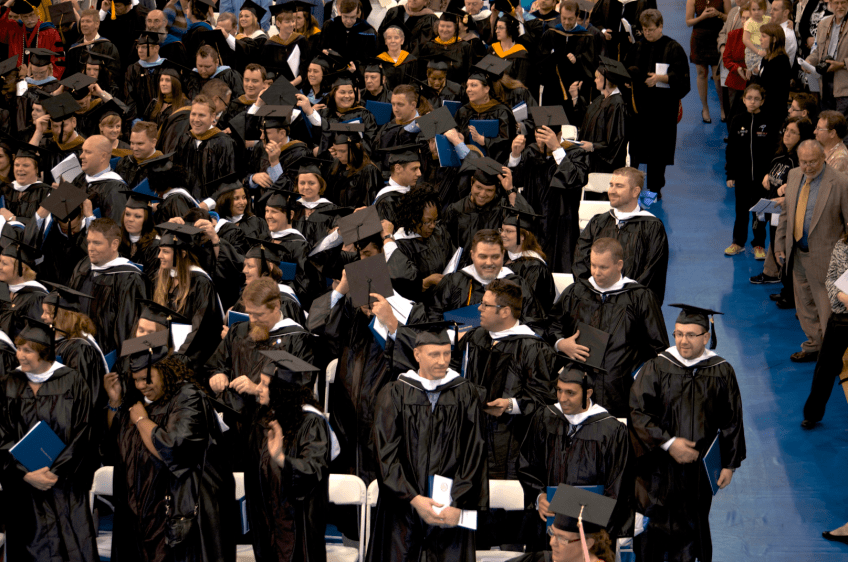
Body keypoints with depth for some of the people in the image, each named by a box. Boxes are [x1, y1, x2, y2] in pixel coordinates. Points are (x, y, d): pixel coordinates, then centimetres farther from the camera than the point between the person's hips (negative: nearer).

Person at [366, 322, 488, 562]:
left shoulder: (466, 395, 4)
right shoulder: (393, 395, 3)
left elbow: (474, 456, 0)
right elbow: (387, 456, -3)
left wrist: (459, 505, -10)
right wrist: (414, 499, -13)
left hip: (451, 511, 0)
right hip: (402, 509, 0)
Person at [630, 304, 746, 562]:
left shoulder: (721, 372, -1)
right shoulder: (657, 368, -5)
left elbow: (731, 421, 6)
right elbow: (636, 411, -8)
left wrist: (729, 463, 6)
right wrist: (668, 443, -16)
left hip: (699, 469, 1)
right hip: (658, 469, -1)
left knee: (692, 529, 6)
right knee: (653, 530, 3)